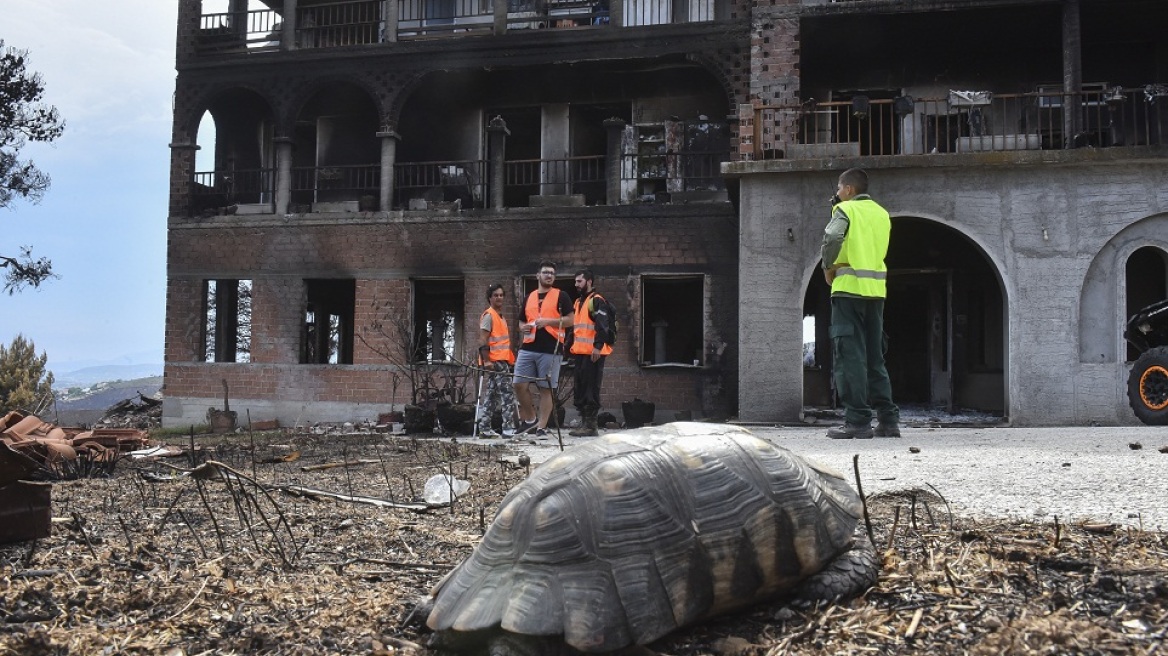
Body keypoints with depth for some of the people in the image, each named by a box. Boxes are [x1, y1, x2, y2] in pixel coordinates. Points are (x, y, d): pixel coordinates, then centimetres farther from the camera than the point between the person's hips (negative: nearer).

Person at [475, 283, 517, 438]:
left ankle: (484, 428, 12)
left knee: (491, 396, 9)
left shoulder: (500, 317, 21)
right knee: (507, 393, -12)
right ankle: (508, 427, -12)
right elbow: (482, 341, -15)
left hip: (501, 361, 10)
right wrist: (486, 361, -22)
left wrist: (510, 359, 22)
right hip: (494, 362, -10)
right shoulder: (489, 315, -8)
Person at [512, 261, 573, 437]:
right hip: (528, 348, 5)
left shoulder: (561, 296, 5)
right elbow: (521, 322, 26)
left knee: (546, 389, -2)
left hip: (550, 349, -4)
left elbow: (570, 320, -3)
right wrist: (523, 327, 3)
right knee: (519, 385, -2)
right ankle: (530, 419, 16)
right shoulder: (529, 297, 19)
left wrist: (548, 321, -13)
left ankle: (541, 427, 4)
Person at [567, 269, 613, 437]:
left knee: (591, 390, -8)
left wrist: (597, 347, -25)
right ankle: (584, 422, 18)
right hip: (579, 353, 10)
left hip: (593, 353, -10)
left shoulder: (596, 301, -8)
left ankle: (591, 426, -6)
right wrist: (571, 346, 22)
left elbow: (602, 326, -18)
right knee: (579, 390, 11)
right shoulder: (578, 302, 21)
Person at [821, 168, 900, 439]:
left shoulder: (846, 209, -3)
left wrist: (828, 267, -6)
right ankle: (888, 419, 10)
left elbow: (832, 237, -22)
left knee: (851, 356, -5)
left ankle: (857, 421, -7)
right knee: (874, 356, 12)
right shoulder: (882, 213, 18)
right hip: (877, 290, 7)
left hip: (849, 287, -7)